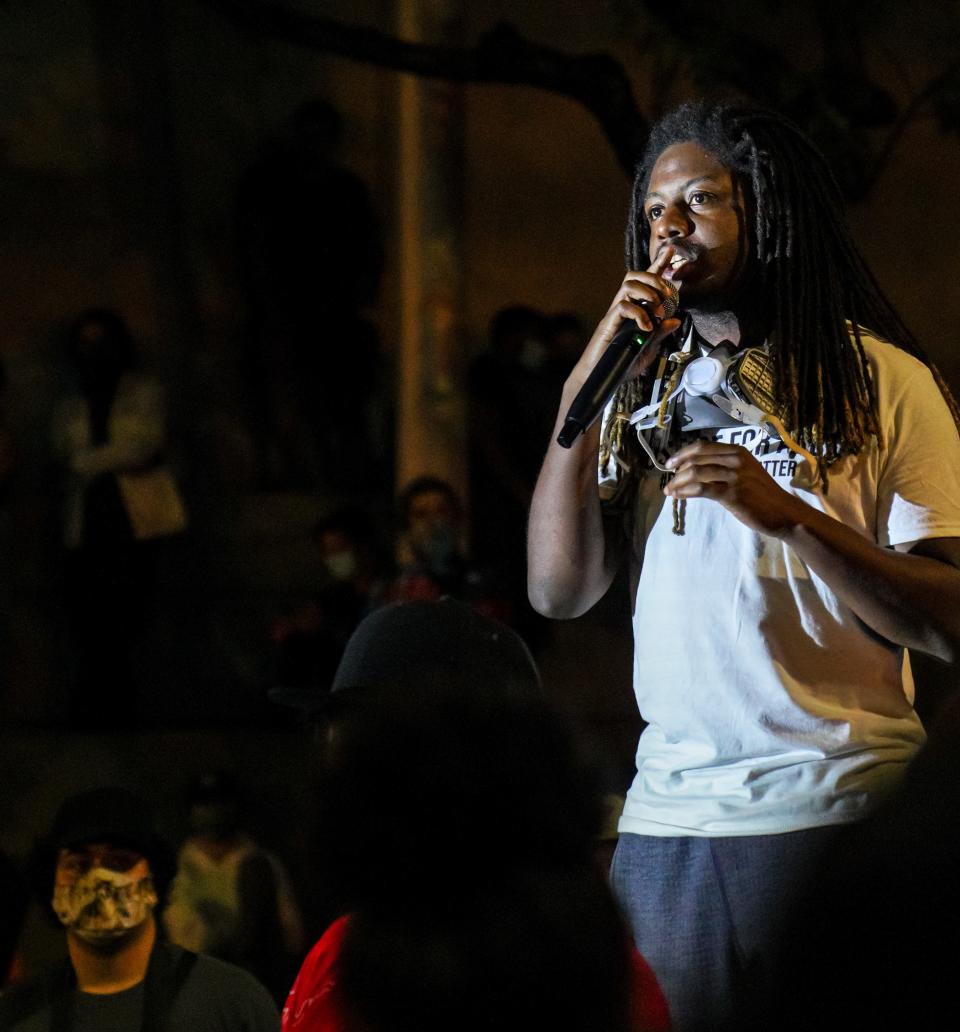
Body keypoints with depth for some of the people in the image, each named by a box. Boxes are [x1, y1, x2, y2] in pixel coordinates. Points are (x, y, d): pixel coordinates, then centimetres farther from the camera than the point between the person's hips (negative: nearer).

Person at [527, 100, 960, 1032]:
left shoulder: (880, 380, 0)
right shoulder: (643, 390, 15)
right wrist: (585, 388, -2)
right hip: (668, 816, 4)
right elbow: (558, 591, 5)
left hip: (837, 809, -4)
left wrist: (787, 515, -19)